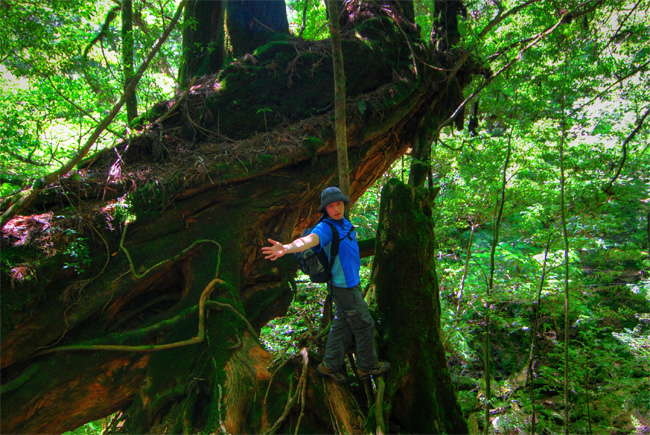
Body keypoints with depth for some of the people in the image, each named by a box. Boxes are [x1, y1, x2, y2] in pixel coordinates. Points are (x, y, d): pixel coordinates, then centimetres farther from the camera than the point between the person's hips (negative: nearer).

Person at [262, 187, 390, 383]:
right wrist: (286, 248, -61)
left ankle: (330, 365, 32)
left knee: (342, 325, 19)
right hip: (345, 287, -9)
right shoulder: (326, 227, -25)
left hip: (351, 283, 9)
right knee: (364, 325, 7)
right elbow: (309, 240, -46)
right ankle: (368, 366, 28)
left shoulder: (345, 222, 3)